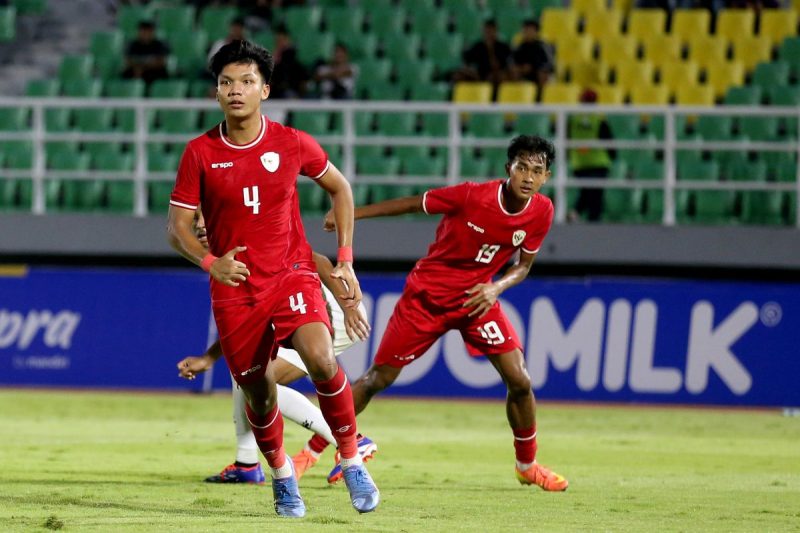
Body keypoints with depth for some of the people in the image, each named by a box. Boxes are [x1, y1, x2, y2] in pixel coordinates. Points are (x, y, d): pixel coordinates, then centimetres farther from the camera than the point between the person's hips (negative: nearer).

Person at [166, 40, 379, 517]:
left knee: (320, 357, -26)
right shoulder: (200, 153, -4)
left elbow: (340, 188, 13)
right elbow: (177, 226, 1)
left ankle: (352, 461, -10)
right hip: (234, 288, 1)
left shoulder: (293, 143, -3)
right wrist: (210, 262, -19)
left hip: (292, 274, -1)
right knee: (258, 393, 7)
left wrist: (345, 261, 7)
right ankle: (282, 477, 34)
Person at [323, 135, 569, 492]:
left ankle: (527, 465, 14)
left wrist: (496, 288, -18)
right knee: (378, 378, -1)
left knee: (519, 381, -7)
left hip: (476, 298, 3)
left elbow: (523, 265, 3)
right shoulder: (472, 196, -24)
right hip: (427, 295, -3)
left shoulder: (541, 213, -11)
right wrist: (349, 214, -10)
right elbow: (412, 204, -11)